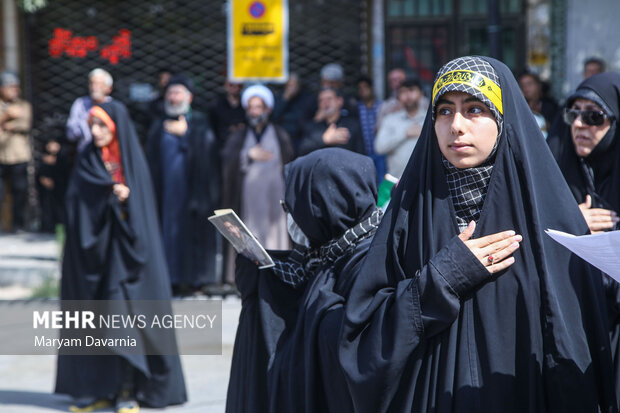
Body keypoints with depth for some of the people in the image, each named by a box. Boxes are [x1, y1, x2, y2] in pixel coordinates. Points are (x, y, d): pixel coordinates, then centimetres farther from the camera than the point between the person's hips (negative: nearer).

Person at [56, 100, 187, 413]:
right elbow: (76, 205, -1)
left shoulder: (132, 160, 1)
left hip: (122, 248, -3)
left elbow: (143, 206, -2)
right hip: (93, 247, 3)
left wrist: (126, 197, -22)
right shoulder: (86, 161, 8)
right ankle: (98, 387, 10)